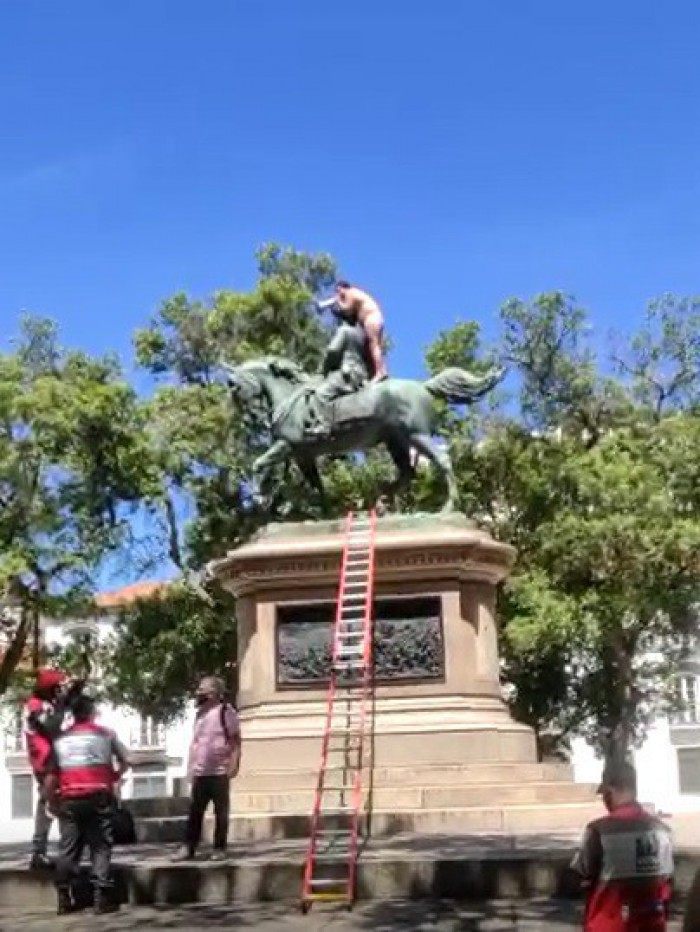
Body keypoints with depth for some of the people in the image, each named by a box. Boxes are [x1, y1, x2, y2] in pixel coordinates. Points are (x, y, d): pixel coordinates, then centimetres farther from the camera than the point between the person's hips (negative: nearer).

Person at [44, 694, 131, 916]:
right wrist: (114, 778, 29)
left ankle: (64, 898, 10)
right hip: (99, 797, -2)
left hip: (70, 799, 2)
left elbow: (51, 776, 5)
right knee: (100, 846, 2)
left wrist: (52, 802, 13)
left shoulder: (60, 740, 11)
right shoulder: (105, 734, 7)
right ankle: (101, 897, -4)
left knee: (68, 848, 9)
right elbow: (125, 761, 12)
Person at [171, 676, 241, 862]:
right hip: (200, 772, 7)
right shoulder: (200, 713, 16)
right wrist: (191, 767, 16)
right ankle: (188, 848, 9)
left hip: (219, 772, -6)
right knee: (194, 812, 6)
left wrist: (234, 763, -17)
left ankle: (219, 848, 9)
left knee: (221, 812, 2)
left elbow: (236, 740, -8)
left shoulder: (225, 711, -6)